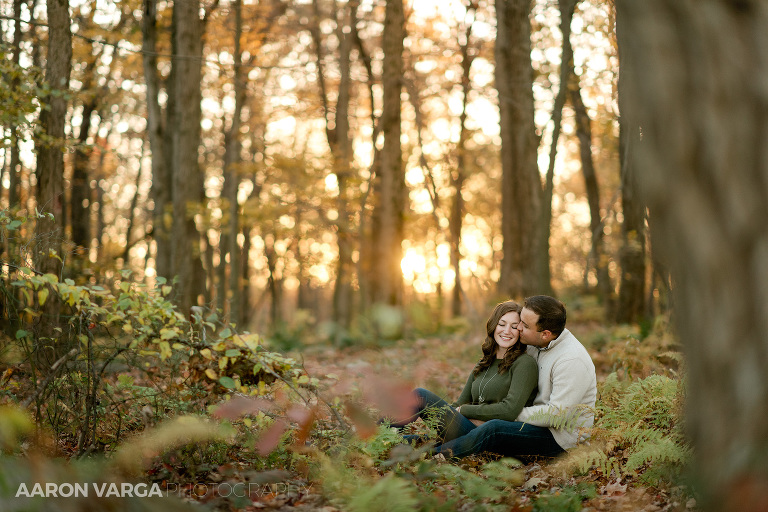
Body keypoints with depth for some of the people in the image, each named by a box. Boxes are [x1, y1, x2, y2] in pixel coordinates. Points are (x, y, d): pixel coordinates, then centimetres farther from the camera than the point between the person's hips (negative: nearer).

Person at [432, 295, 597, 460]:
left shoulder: (571, 361, -25)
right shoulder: (536, 345, 4)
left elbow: (558, 414, -27)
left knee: (493, 429, -26)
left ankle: (434, 453, -19)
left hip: (561, 436, -10)